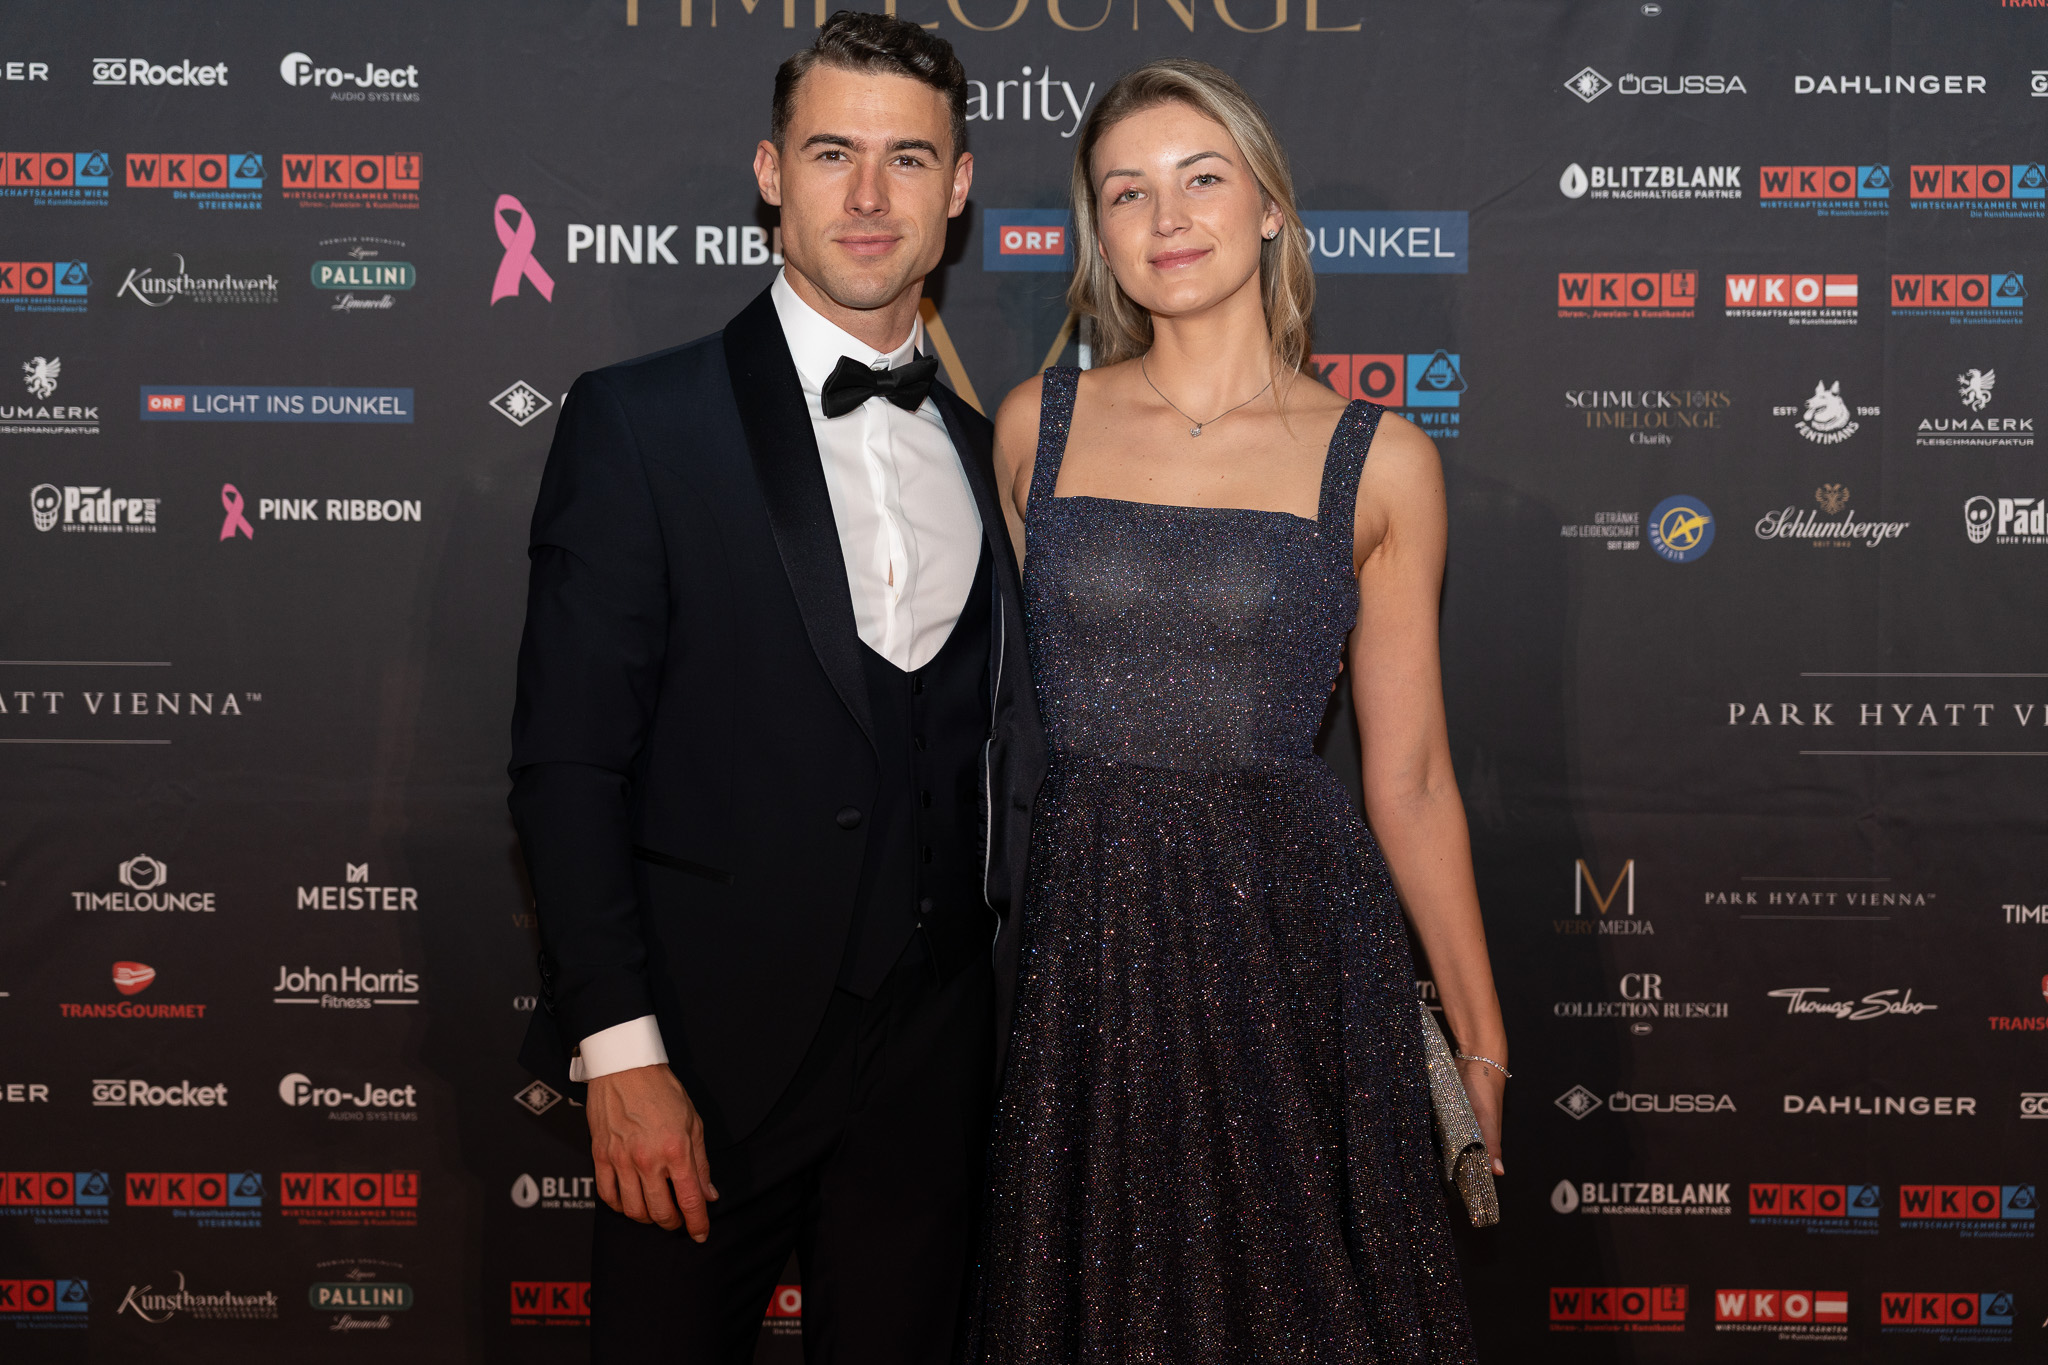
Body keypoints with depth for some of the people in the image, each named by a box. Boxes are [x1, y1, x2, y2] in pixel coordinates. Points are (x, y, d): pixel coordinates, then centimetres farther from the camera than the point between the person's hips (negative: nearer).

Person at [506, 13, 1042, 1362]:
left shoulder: (987, 446, 9)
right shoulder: (641, 421, -5)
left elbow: (1000, 756, 13)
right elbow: (568, 762, -9)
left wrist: (1021, 996, 5)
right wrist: (619, 1049, -14)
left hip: (936, 1050, 4)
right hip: (711, 1043, -4)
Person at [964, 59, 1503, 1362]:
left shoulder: (1381, 462, 0)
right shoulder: (1037, 425, 5)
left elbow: (1409, 777, 3)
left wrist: (1484, 1047, 5)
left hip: (1288, 926, -1)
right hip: (1081, 936, 2)